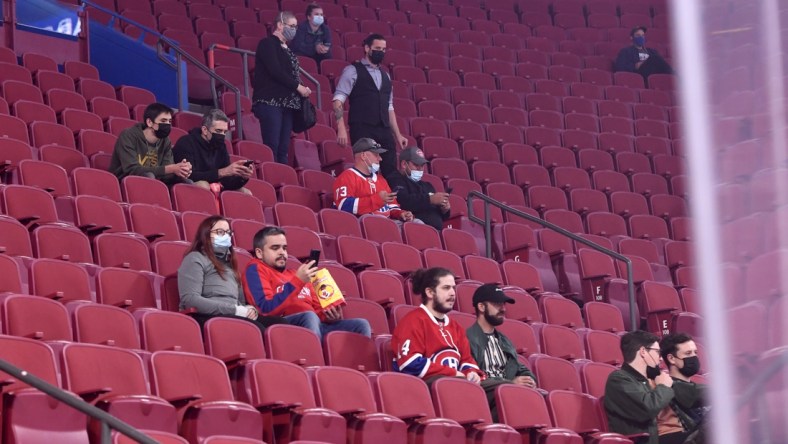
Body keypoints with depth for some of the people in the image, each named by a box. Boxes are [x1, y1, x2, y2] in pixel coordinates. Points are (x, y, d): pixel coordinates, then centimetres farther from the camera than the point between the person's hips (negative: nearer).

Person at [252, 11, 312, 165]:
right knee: (272, 148, -12)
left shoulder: (286, 49, 20)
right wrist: (298, 87, -9)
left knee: (283, 149, 3)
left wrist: (301, 90, -2)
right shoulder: (267, 44, -4)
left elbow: (291, 73, 17)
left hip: (287, 103, 8)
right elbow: (275, 71, -13)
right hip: (271, 102, -8)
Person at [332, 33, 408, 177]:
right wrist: (341, 128, -17)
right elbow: (338, 100, -6)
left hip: (384, 132, 6)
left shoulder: (385, 76, 21)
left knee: (391, 174, -3)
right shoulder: (353, 71, 2)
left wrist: (397, 134, 16)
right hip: (362, 131, -6)